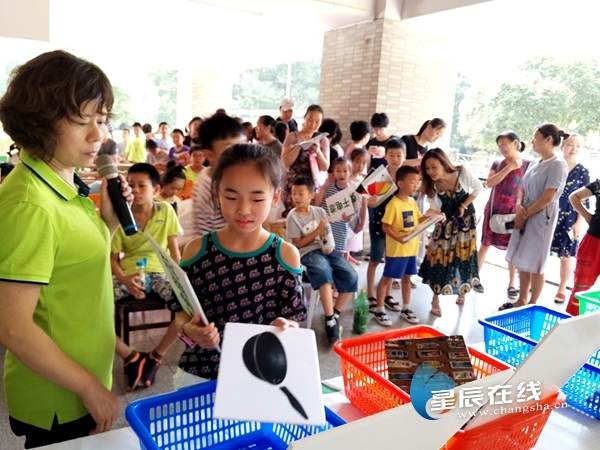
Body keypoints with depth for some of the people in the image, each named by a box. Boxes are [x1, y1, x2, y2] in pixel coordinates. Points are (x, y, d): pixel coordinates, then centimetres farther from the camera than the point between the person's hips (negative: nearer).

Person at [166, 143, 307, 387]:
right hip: (200, 372, 1)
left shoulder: (286, 255, -11)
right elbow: (182, 312, -1)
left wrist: (286, 328, -26)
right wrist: (188, 329, -21)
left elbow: (292, 318, -5)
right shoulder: (196, 250, -9)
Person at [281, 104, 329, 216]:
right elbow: (285, 162, -7)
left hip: (315, 186, 2)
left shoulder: (323, 140, 8)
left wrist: (318, 151, -11)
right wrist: (299, 146, -15)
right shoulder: (292, 136, 0)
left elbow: (325, 167, 4)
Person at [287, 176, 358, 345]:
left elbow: (329, 234, 12)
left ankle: (335, 315, 0)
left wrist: (330, 246, -10)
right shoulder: (293, 216, -3)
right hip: (308, 252, -5)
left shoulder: (320, 211, 8)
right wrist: (318, 230, -12)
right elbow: (299, 243, -5)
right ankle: (330, 320, -26)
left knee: (351, 277, -16)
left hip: (326, 249, 5)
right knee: (324, 272, -37)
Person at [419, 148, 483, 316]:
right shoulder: (431, 186, -18)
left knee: (464, 256, 9)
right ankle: (436, 299, 12)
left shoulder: (462, 173, -24)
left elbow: (478, 188, -9)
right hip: (446, 223, 1)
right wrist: (425, 217, -37)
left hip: (466, 220, -1)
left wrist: (463, 206, -15)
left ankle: (463, 290, 35)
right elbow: (435, 209, -16)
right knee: (439, 258, -1)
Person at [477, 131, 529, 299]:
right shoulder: (497, 164, 7)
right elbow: (489, 183, -7)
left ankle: (511, 285, 10)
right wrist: (509, 167, -13)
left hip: (513, 212, -2)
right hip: (493, 210, 3)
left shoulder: (527, 165, -2)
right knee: (485, 244, 7)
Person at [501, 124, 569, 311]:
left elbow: (547, 198, -17)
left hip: (541, 219, -8)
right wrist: (519, 206, -7)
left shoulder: (558, 165, -12)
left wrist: (525, 215, -12)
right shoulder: (534, 163, 11)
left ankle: (532, 305, 14)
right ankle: (521, 300, 26)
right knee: (522, 261, 13)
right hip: (524, 217, 8)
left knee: (535, 264, 1)